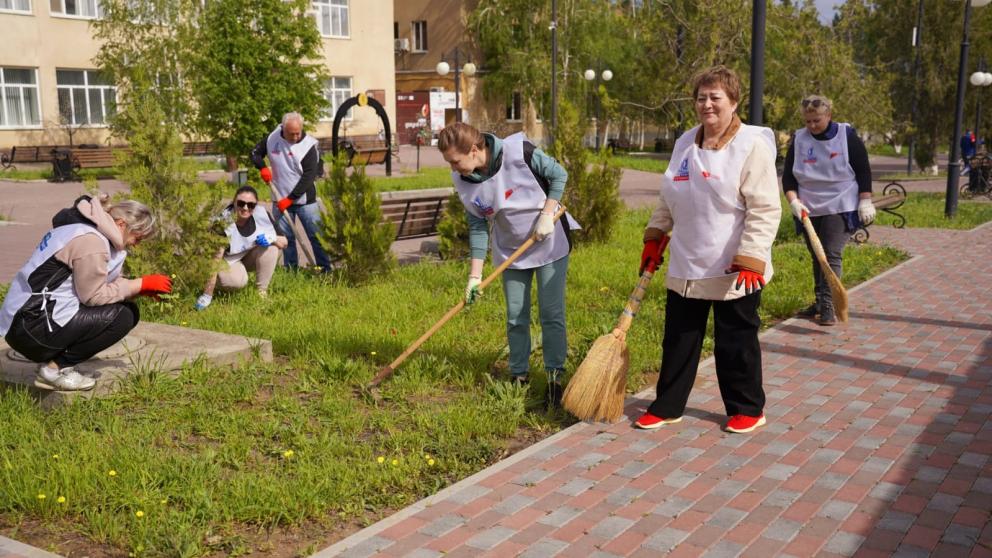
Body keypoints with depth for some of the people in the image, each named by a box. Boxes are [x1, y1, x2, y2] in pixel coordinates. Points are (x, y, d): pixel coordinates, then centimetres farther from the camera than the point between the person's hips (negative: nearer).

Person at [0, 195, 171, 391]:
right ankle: (54, 368, -6)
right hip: (33, 328, -10)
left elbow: (93, 282, 12)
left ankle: (53, 358, 6)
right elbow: (93, 295, -17)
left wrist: (141, 287, 3)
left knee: (128, 310, 5)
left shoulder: (84, 228, 12)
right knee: (122, 316, -14)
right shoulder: (90, 241, -19)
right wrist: (141, 284, -10)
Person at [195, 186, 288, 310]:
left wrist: (271, 238, -33)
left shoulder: (262, 213, -21)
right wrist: (207, 296, -39)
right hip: (229, 261, -4)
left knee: (272, 246, -23)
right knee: (238, 281, -35)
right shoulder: (224, 223, -31)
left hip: (251, 258, 5)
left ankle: (262, 291, -9)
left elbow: (284, 242, -9)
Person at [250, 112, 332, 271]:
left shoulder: (309, 145, -14)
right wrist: (262, 167, -9)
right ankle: (291, 271, 19)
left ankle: (326, 269, 3)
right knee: (286, 238, 9)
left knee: (316, 235, -4)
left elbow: (309, 176, -18)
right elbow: (255, 153, 14)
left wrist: (290, 198, -20)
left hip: (305, 200, -3)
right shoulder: (272, 139, -3)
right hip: (280, 199, 3)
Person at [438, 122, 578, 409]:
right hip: (511, 251, 4)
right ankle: (518, 377, 23)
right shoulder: (463, 181, -12)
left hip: (550, 242, -4)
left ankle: (555, 376, 8)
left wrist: (547, 215, -19)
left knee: (551, 313, -3)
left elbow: (558, 175, -11)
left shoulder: (518, 151, -25)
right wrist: (475, 274, -9)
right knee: (516, 317, 8)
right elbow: (477, 226, -5)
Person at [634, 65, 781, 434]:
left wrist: (751, 260, -23)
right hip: (686, 268, 6)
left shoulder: (753, 145, -12)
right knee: (678, 341, 14)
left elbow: (765, 209, -17)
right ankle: (667, 407, 27)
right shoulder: (685, 143, 9)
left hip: (733, 272, -6)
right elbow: (668, 200, 19)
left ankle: (747, 409, 25)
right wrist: (655, 238, 15)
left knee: (736, 344, 8)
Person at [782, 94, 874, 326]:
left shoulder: (846, 135, -6)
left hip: (840, 208, -4)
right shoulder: (799, 140, 0)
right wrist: (794, 201, -11)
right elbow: (788, 176, 3)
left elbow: (864, 171, -2)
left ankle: (828, 306, -11)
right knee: (817, 257, 11)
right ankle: (819, 302, 21)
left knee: (832, 255, -12)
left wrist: (865, 202, -6)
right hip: (809, 210, 4)